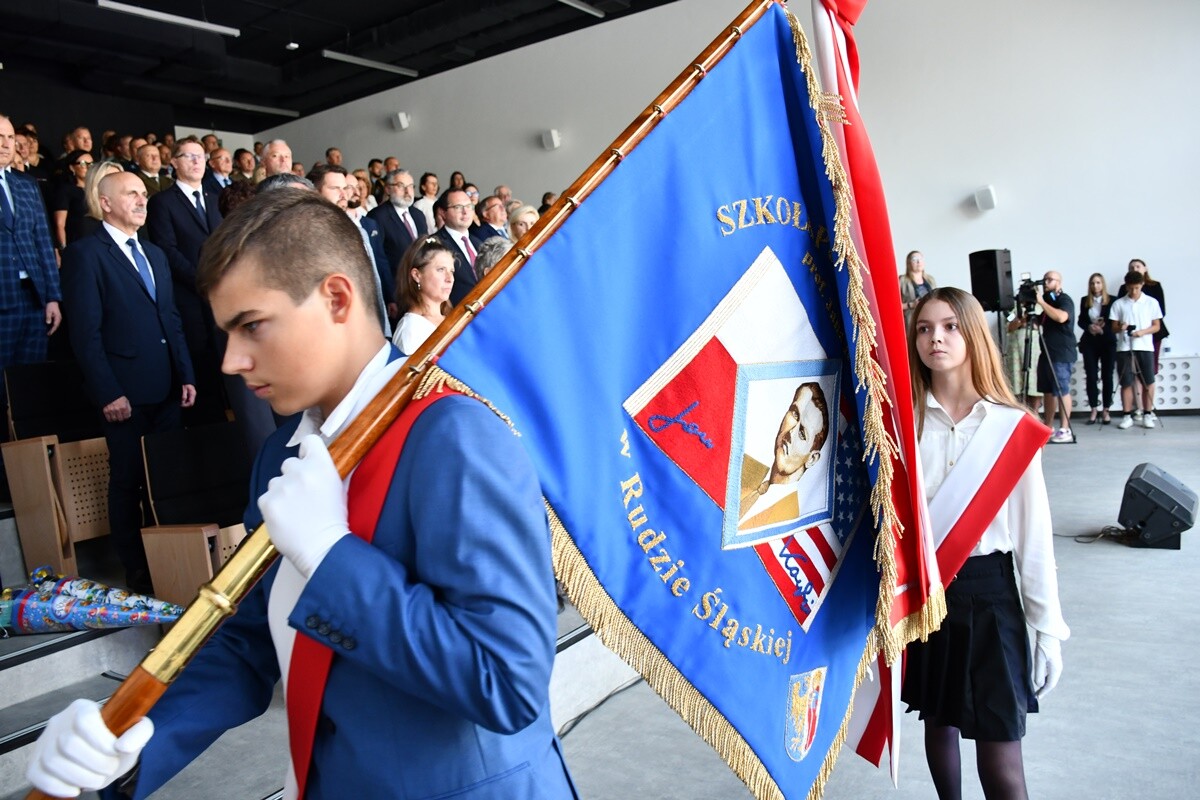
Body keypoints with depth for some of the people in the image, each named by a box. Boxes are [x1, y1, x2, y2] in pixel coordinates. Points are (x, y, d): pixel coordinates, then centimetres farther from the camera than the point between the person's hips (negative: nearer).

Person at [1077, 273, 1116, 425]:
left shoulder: (1112, 300, -1)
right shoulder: (1084, 301, 7)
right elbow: (1081, 321, 6)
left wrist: (1104, 326, -19)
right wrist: (1089, 327, -13)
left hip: (1108, 342, -2)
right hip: (1090, 342, 2)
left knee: (1107, 376, 2)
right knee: (1091, 376, -1)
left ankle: (1105, 410, 8)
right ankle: (1094, 410, 6)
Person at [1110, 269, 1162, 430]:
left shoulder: (1151, 302, 6)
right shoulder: (1118, 304, 5)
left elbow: (1157, 326, 6)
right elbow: (1113, 327, 6)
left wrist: (1142, 332, -13)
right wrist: (1120, 328, -17)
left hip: (1145, 347, 0)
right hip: (1124, 348, 0)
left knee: (1148, 382, 1)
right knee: (1126, 383, 1)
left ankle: (1147, 415, 11)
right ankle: (1128, 416, 7)